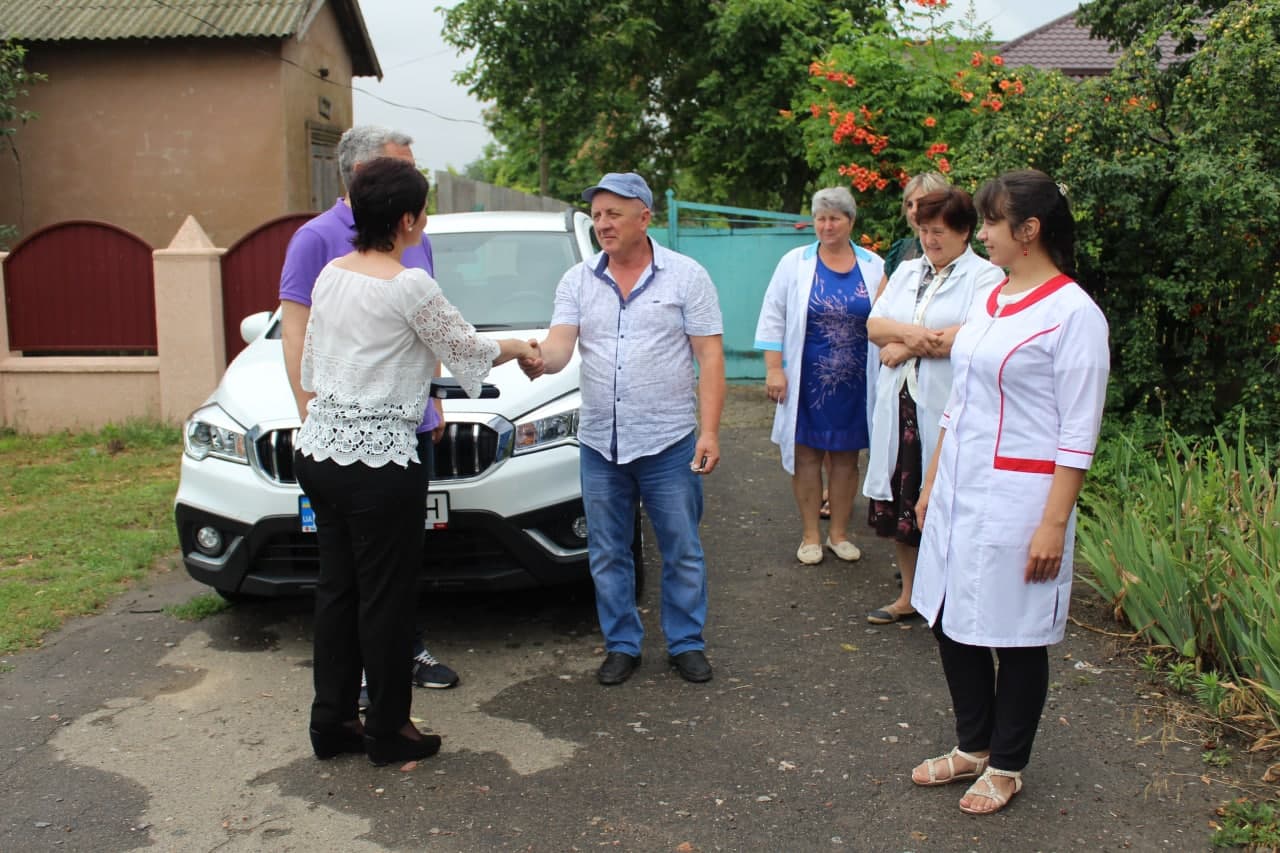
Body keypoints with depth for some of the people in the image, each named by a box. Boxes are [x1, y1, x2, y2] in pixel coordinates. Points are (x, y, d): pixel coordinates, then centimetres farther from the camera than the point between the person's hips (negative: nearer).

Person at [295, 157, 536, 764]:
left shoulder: (331, 274, 8)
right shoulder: (410, 286, -15)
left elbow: (311, 363, 15)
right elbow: (467, 351, -2)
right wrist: (516, 347, 17)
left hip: (319, 449, 8)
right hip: (377, 462, -8)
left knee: (337, 588, 16)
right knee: (385, 597, 5)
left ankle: (332, 722, 27)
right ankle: (388, 731, 19)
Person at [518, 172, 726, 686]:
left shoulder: (686, 276, -1)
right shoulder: (578, 281, 7)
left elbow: (710, 357, -4)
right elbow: (561, 343, -7)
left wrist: (710, 431, -13)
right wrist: (541, 361, -32)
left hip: (668, 441, -2)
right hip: (599, 442, 3)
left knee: (681, 550, 6)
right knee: (607, 553, 10)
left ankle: (686, 643, 22)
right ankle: (621, 645, 25)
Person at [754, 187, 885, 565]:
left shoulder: (874, 266, 4)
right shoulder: (795, 263, 0)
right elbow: (773, 318, 0)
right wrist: (774, 369, -7)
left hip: (854, 382, 2)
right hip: (807, 381, -1)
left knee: (846, 456, 9)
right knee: (806, 453, 5)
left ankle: (838, 532, 24)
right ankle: (810, 535, 18)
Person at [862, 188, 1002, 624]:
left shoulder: (984, 275, -4)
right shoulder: (907, 271, 17)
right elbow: (874, 325, 8)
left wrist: (905, 347, -9)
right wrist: (910, 332, -14)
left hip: (947, 409, -6)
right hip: (899, 404, 6)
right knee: (899, 503, 12)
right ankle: (909, 595, 27)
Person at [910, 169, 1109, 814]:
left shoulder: (1073, 313, -12)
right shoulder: (987, 301, 11)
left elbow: (1078, 434, -13)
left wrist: (1054, 523, -16)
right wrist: (932, 483, 17)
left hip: (1017, 495, -7)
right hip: (959, 488, 8)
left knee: (1015, 635, 7)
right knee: (951, 621, 14)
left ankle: (1006, 766, 26)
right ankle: (972, 747, 33)